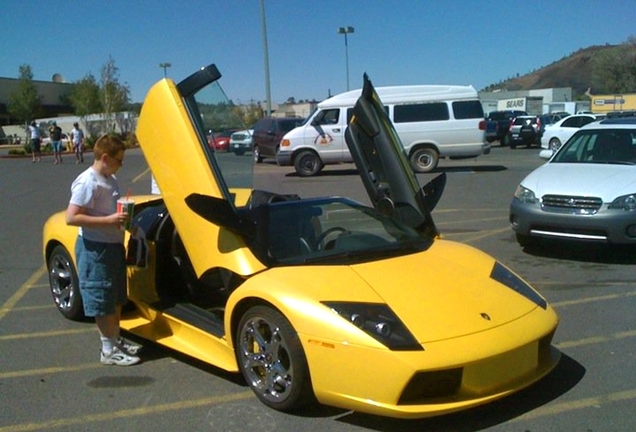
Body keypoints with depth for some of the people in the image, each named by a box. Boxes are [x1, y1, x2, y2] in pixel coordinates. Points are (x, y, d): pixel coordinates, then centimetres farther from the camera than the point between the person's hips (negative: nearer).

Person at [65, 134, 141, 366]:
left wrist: (123, 214, 6)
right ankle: (109, 350, 10)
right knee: (102, 300, 0)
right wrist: (109, 220, -26)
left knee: (117, 297, 18)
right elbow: (71, 217, -24)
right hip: (95, 249, -9)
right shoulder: (87, 182, -19)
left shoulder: (110, 179, 9)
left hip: (114, 245, 9)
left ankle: (116, 339, 33)